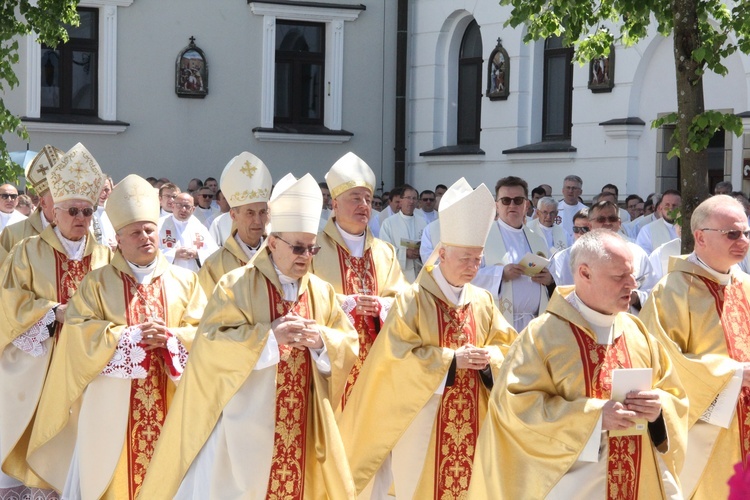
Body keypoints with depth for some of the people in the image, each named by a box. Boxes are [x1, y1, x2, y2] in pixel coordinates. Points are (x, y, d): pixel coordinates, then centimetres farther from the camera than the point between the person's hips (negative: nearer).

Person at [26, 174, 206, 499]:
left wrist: (170, 337, -17)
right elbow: (78, 331, -7)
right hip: (114, 402, -1)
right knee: (109, 470, 1)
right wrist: (131, 334, -16)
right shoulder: (97, 283, 5)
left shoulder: (184, 281, 9)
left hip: (170, 402, 1)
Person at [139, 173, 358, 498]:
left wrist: (321, 342, -18)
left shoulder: (322, 292, 9)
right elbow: (212, 343, -16)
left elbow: (348, 346, 3)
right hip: (244, 425, -4)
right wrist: (269, 336, -26)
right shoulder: (237, 285, -5)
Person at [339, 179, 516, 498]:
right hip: (424, 419, -4)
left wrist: (488, 357, -13)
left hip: (471, 420, 4)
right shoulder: (412, 299, -7)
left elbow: (506, 344, 9)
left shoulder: (483, 301, 7)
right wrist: (452, 358, -17)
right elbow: (398, 355, -13)